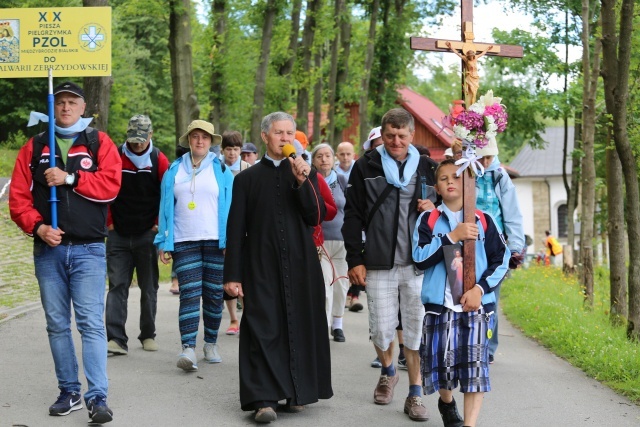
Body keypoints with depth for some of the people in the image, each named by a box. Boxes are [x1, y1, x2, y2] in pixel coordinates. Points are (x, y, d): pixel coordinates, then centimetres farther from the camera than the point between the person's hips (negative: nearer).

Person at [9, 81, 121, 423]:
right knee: (57, 324, 9)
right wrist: (37, 227, -11)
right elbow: (18, 197, 4)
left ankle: (97, 397, -10)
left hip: (88, 249, -3)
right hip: (48, 250, 3)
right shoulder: (34, 147, 10)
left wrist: (70, 178, -14)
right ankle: (69, 392, 18)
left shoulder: (99, 143, 5)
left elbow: (110, 185, -8)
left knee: (91, 323, -9)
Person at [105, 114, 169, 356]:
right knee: (117, 286, -5)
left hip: (147, 235, 0)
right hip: (119, 235, 1)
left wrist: (158, 225, -2)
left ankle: (148, 336, 20)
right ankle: (116, 339, -8)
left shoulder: (159, 161, -3)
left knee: (149, 288, 8)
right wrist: (109, 223, 3)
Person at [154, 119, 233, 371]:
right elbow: (166, 207, 9)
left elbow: (230, 207, 4)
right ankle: (188, 349, -15)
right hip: (184, 242, 0)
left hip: (215, 241, 0)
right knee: (189, 295, -9)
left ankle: (211, 343, 20)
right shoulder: (174, 171, 11)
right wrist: (164, 243, 2)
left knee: (214, 294, 5)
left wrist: (230, 241, -4)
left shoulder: (222, 171, 7)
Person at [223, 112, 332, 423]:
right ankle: (264, 399, -9)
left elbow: (316, 217, -1)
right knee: (264, 330, -7)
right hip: (261, 267, -2)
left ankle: (297, 392, 16)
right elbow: (236, 229, 3)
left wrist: (302, 182, -12)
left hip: (300, 266, 2)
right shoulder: (247, 179, 6)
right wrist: (232, 275, -2)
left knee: (299, 327, 4)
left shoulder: (305, 174, 12)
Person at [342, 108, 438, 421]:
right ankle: (387, 372, 33)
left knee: (417, 328, 1)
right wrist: (355, 259, -2)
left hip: (418, 264, 1)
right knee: (381, 330, 3)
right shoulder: (366, 167, 4)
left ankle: (414, 395, 11)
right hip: (379, 263, -1)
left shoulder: (427, 168, 8)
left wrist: (435, 209, -6)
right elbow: (352, 215, 3)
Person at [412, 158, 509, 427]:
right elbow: (420, 259, -6)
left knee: (475, 364, -7)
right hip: (440, 304, 0)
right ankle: (446, 402, 37)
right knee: (444, 361, 5)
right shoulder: (428, 219, 5)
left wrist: (480, 289, -8)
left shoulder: (483, 220, 5)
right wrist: (452, 237, -13)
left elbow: (501, 261, 5)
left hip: (477, 304, 0)